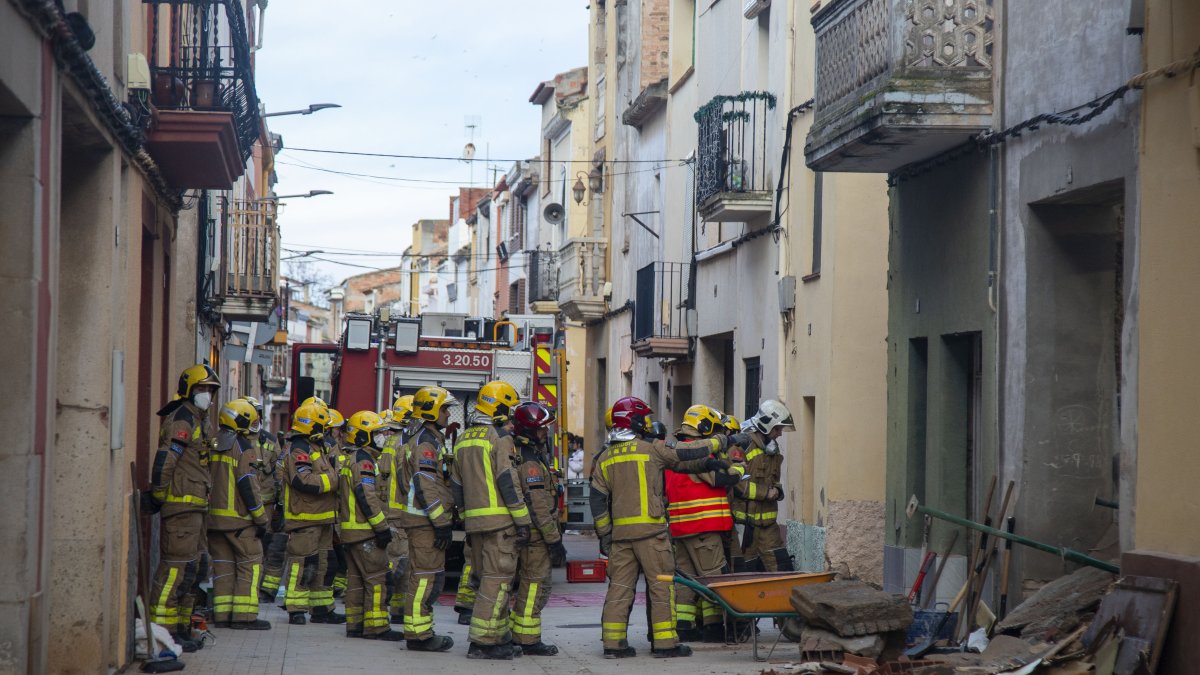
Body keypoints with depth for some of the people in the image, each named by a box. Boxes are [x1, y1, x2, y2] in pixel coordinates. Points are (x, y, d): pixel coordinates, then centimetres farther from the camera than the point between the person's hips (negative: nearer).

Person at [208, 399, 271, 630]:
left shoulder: (214, 446, 13)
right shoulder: (243, 447, -10)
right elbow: (247, 485, -14)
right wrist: (261, 518, -9)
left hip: (214, 515, 7)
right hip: (239, 517, -7)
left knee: (223, 565, 10)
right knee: (250, 564, -1)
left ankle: (222, 614, 7)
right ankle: (244, 614, -6)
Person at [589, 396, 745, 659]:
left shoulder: (604, 459, 10)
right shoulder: (652, 449, -5)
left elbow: (597, 501, 10)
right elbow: (690, 452, 0)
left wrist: (604, 535, 16)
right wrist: (723, 441, 14)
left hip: (620, 530, 5)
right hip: (650, 529, -5)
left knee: (619, 586, 8)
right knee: (661, 585, 1)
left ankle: (614, 642, 6)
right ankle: (665, 642, 1)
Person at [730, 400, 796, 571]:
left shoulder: (772, 448, 17)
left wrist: (776, 490, 5)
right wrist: (765, 492, -17)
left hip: (767, 522, 8)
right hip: (744, 521, -8)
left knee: (782, 567, 2)